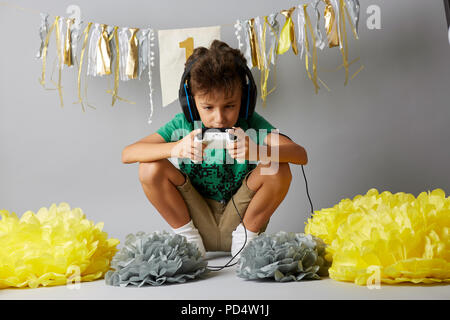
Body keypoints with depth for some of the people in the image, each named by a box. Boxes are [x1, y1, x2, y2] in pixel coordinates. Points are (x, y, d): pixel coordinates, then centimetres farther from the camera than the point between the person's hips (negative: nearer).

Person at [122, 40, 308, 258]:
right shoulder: (183, 125, -11)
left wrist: (256, 151, -46)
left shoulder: (250, 124, -12)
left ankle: (246, 236, -3)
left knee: (278, 170, -25)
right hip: (199, 221, 1)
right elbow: (127, 154, -21)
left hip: (239, 218, 0)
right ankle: (189, 237, -2)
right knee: (151, 168, -20)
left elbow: (301, 155, -25)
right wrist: (176, 148, -40)